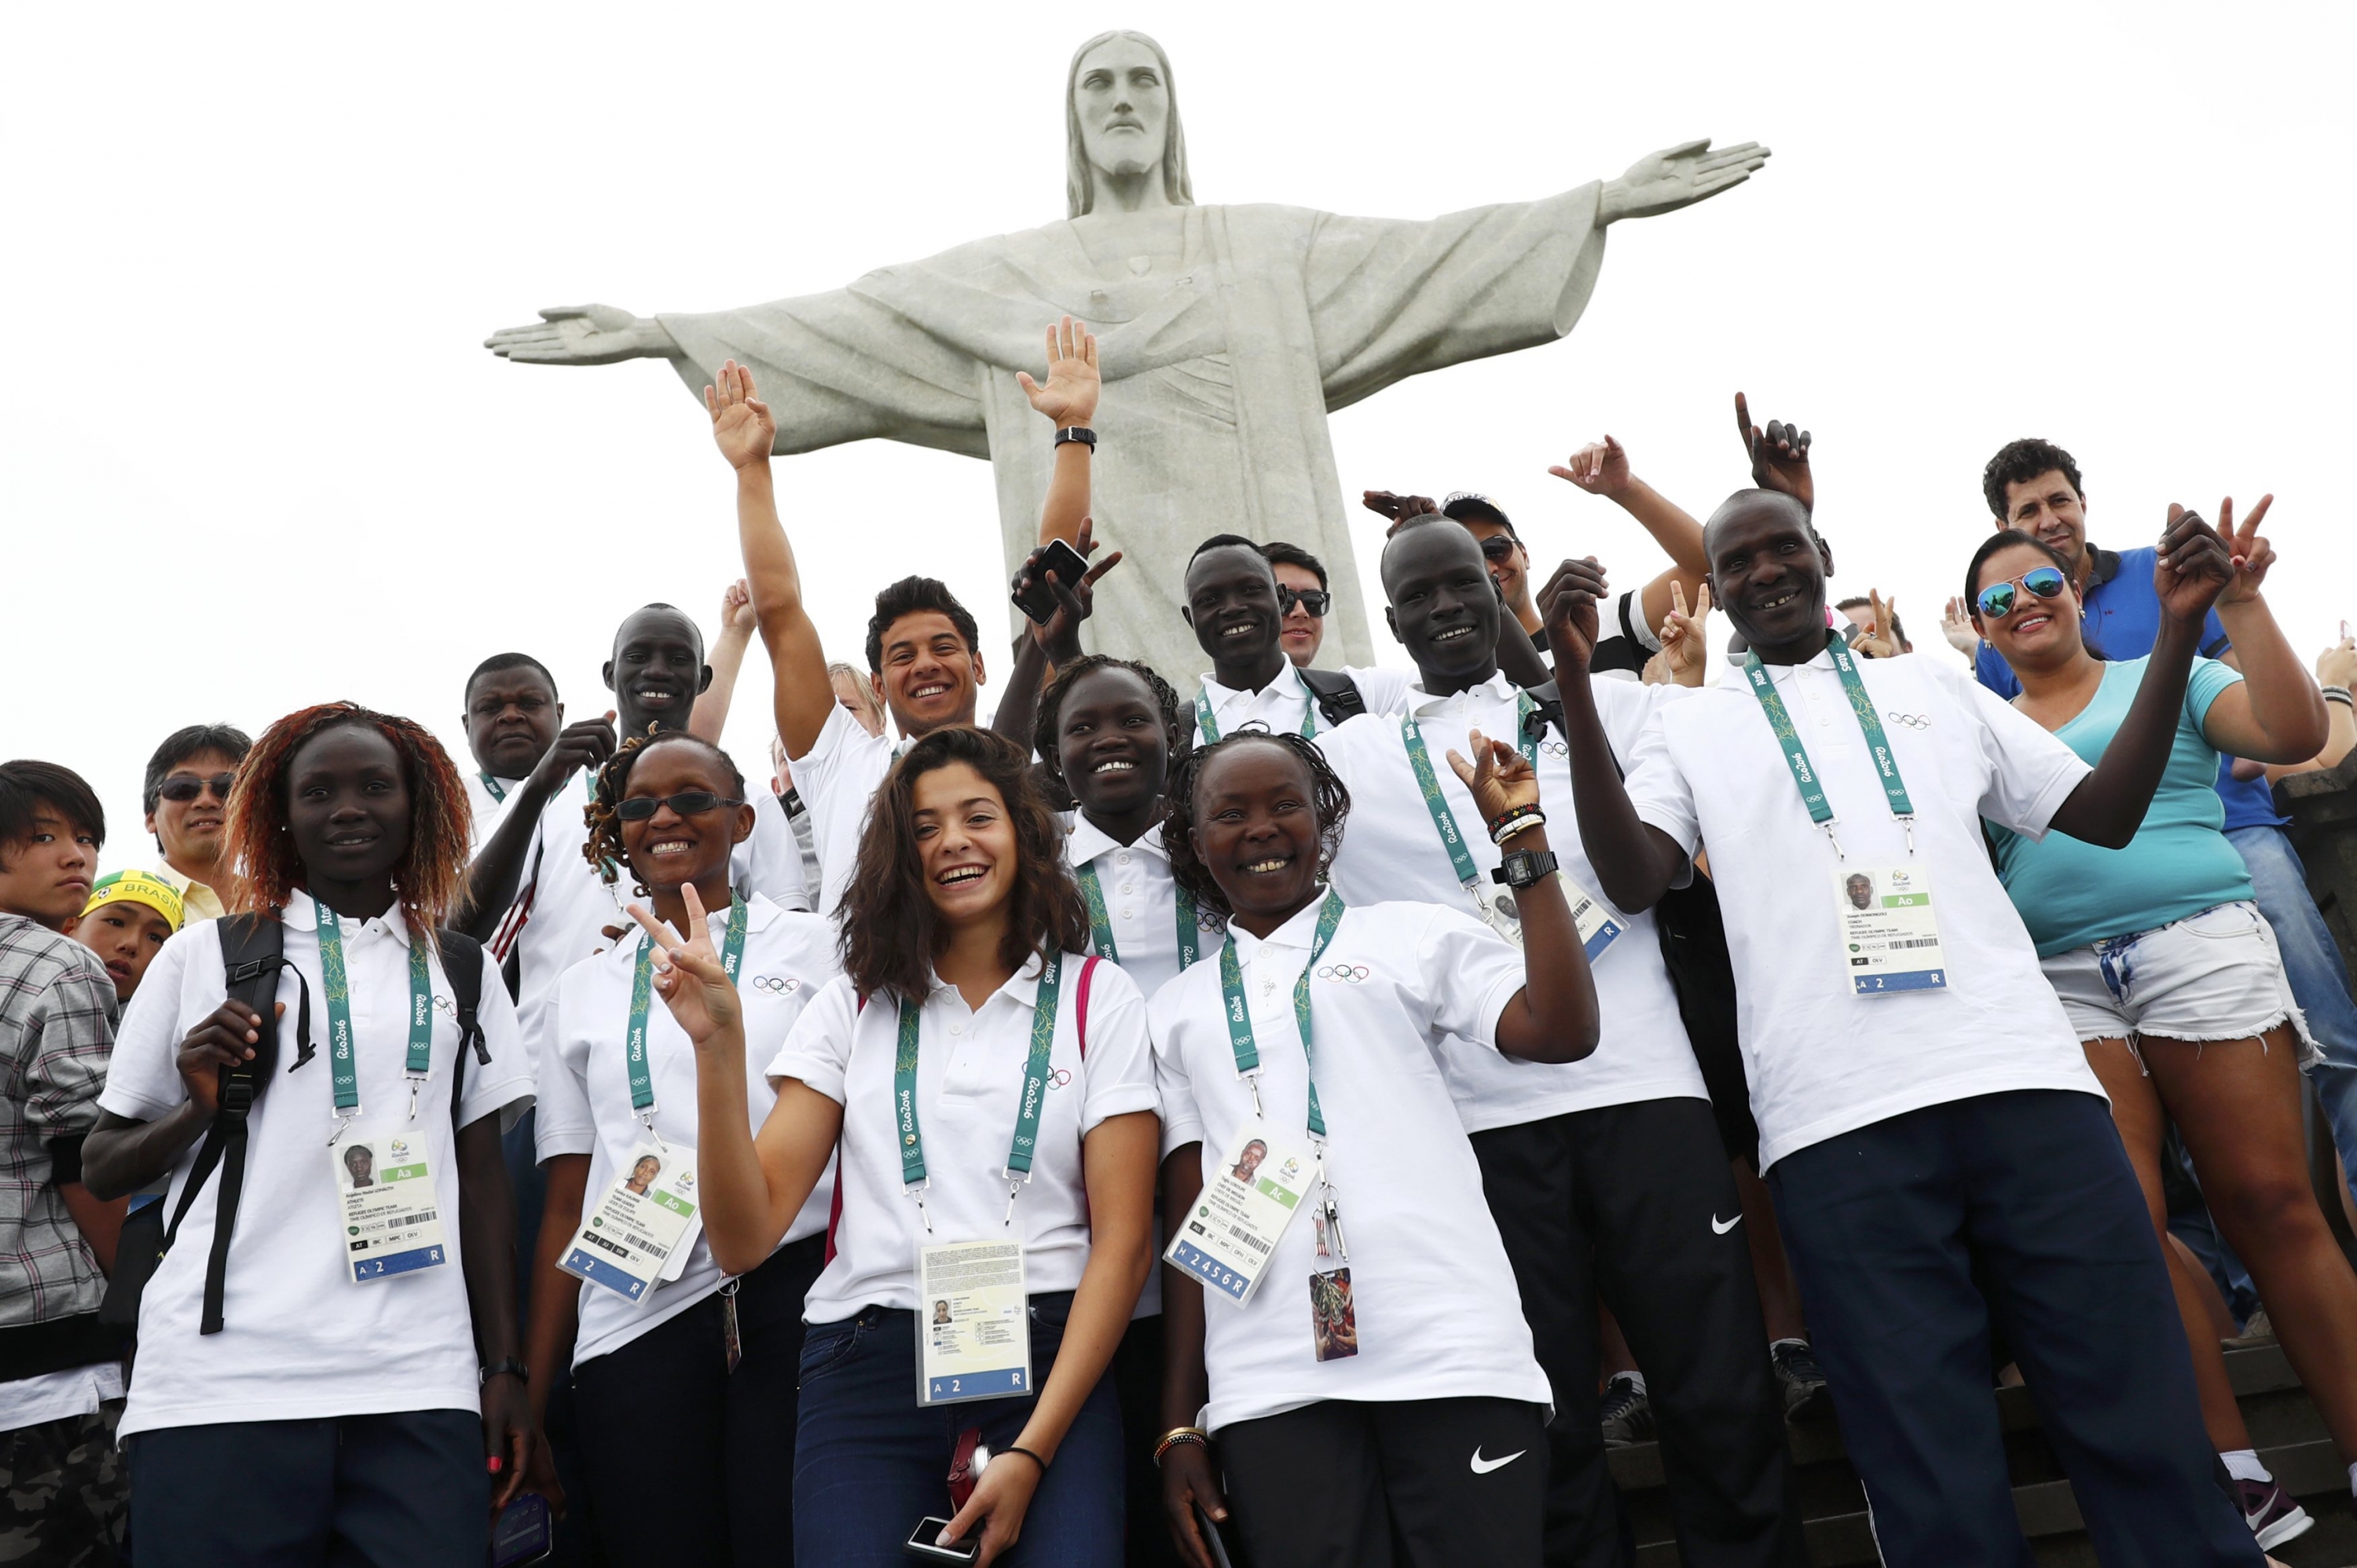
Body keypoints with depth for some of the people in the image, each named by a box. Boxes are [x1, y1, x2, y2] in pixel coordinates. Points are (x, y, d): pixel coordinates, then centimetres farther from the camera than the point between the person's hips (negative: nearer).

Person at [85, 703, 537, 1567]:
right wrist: (202, 1106, -9)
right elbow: (102, 1169, 11)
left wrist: (505, 1368, 9)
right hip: (220, 1381, -1)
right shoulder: (203, 955, 7)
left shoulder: (460, 970, 11)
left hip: (420, 1390, 1)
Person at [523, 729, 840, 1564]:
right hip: (631, 1328, 3)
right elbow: (567, 1205, 15)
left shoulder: (814, 948, 6)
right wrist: (532, 1398, 12)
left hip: (789, 1299, -2)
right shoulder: (584, 991, 15)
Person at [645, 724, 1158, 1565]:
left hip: (1047, 1360, -1)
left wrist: (1031, 1450, -10)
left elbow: (1122, 1241, -1)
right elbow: (744, 1237, 3)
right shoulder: (853, 1006, 11)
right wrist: (718, 1045, -10)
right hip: (870, 1362, 2)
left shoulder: (1099, 998, 5)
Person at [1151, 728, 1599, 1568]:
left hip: (1450, 1348, -1)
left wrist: (1524, 837, -4)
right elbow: (1186, 1218, 14)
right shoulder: (1180, 1009, 17)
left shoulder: (1411, 935, 10)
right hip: (1268, 1387, 2)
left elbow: (1563, 1030, -5)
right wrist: (1179, 1422, 8)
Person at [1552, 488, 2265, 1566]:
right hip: (1837, 1124, -2)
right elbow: (1632, 878, -2)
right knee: (1936, 1481, 0)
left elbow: (2105, 812, 21)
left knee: (2145, 1421, 1)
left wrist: (2179, 630, 13)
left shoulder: (1932, 688, 22)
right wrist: (1576, 687, -11)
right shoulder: (1690, 726, 15)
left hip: (2025, 1080, 2)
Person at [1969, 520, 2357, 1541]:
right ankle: (2238, 1476, 1)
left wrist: (2241, 607, -7)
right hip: (2062, 982, 2)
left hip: (2197, 947, -2)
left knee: (2270, 1205, -6)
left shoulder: (2163, 677, 13)